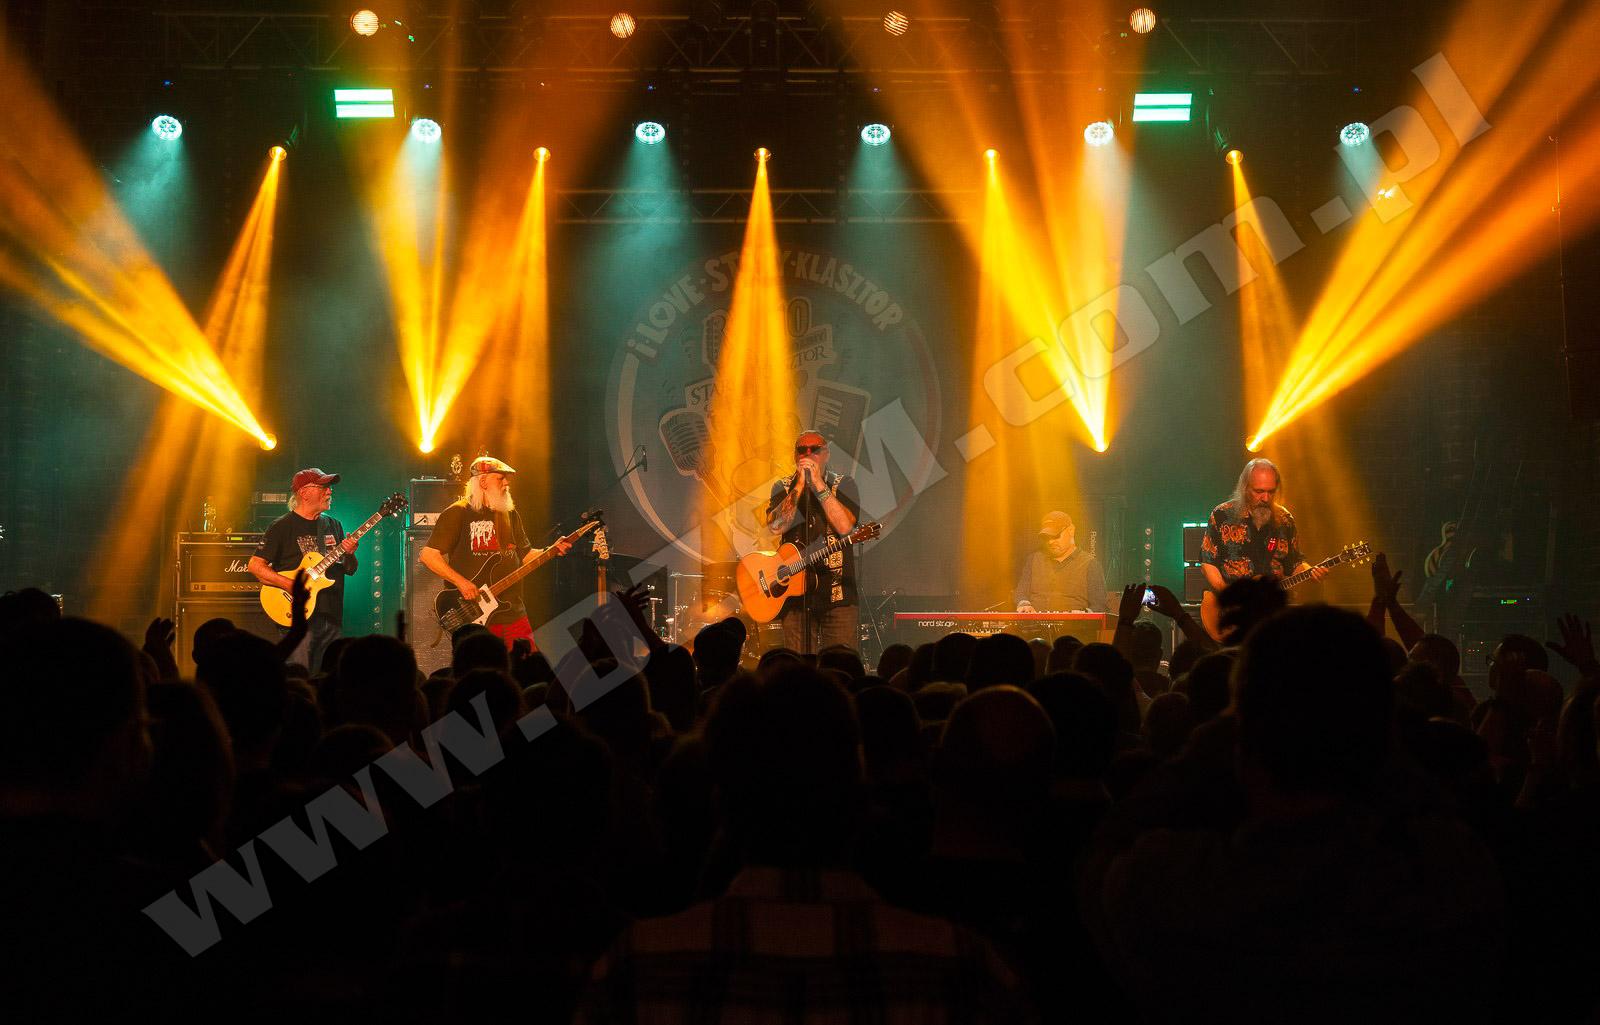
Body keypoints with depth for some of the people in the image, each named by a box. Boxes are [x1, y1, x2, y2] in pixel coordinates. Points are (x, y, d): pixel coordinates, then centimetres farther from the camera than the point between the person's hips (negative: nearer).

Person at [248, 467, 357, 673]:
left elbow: (350, 570, 18)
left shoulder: (334, 526, 15)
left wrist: (349, 555, -5)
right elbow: (255, 565, -8)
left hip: (332, 616, 6)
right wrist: (292, 585, -18)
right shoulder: (283, 527, -3)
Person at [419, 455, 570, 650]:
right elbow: (427, 554, -8)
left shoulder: (511, 515, 16)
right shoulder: (457, 514, -4)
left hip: (513, 614, 5)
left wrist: (551, 551, 2)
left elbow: (525, 554, 20)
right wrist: (460, 582, -16)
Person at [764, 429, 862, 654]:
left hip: (838, 594, -1)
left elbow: (845, 526, -14)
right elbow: (775, 527, -11)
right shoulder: (783, 488, 9)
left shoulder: (843, 485, 5)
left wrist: (818, 484, -15)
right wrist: (800, 485, -13)